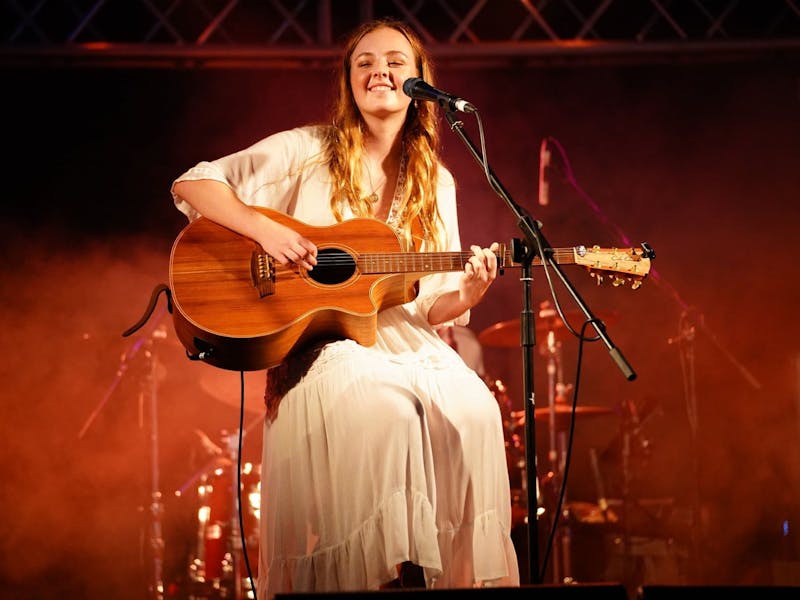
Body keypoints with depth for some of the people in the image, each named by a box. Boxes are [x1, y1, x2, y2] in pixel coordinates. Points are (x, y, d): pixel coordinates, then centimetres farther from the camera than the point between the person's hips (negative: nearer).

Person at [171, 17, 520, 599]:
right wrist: (265, 229, -17)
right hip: (321, 340, -4)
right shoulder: (307, 151, 3)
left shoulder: (436, 183, 14)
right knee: (386, 414, -36)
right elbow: (191, 185, -2)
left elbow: (431, 305, 13)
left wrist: (468, 293, -11)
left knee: (474, 413, -28)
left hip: (406, 340, 4)